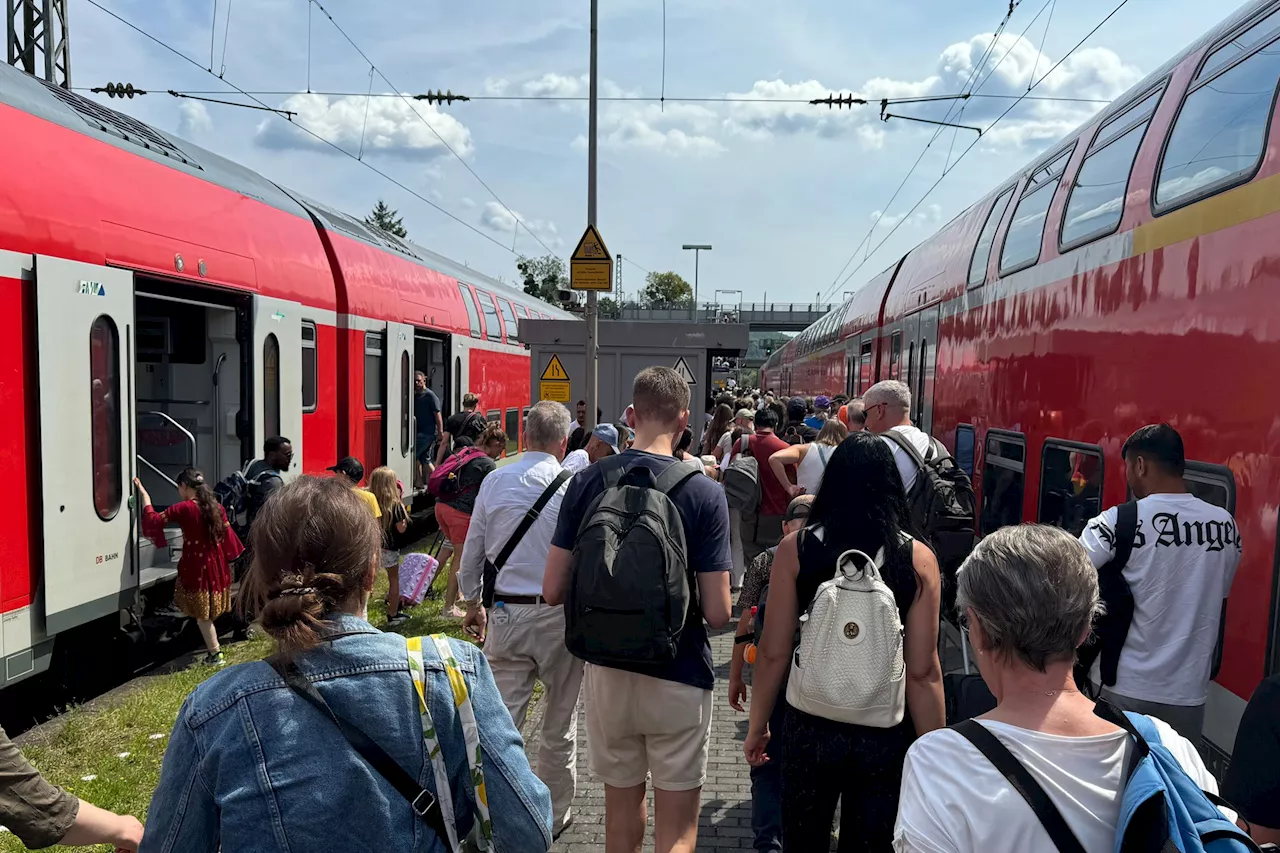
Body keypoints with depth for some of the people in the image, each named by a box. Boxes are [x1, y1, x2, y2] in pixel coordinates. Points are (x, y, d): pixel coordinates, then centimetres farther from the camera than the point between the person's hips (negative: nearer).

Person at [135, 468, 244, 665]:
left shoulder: (184, 508, -13)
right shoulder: (216, 507, 4)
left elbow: (154, 519, -7)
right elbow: (227, 535, 7)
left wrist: (143, 493, 1)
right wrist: (227, 561, 18)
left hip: (196, 565, -6)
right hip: (216, 563, 6)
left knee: (201, 613, 4)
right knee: (207, 611, 17)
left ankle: (215, 654, 7)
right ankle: (213, 649, 23)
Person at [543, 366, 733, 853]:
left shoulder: (588, 481, -7)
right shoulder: (704, 493, -14)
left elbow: (553, 591, -5)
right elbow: (718, 614, -14)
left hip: (606, 671, 3)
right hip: (679, 677, -3)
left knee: (621, 810, 22)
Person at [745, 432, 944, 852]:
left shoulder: (796, 548, -11)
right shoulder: (918, 559, -10)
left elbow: (773, 653, -8)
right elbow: (922, 671, -10)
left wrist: (757, 727, 6)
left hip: (810, 727, 0)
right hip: (885, 736, 0)